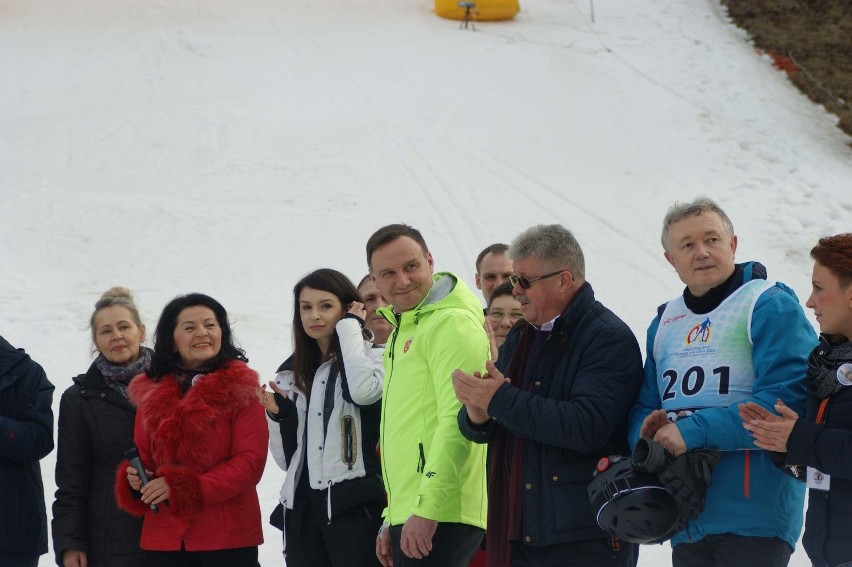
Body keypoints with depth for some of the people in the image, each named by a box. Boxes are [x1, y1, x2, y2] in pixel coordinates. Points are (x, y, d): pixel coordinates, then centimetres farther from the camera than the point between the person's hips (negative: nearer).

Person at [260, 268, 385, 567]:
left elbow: (365, 390, -23)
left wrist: (350, 328, -8)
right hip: (303, 508, 5)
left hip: (354, 506, -5)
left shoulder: (372, 357, 3)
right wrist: (279, 416, -1)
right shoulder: (291, 373, 17)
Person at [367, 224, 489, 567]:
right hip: (409, 515, 10)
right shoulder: (402, 331, 22)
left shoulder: (452, 323, -9)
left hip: (438, 517, -10)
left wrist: (427, 507, -21)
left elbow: (457, 422, -18)